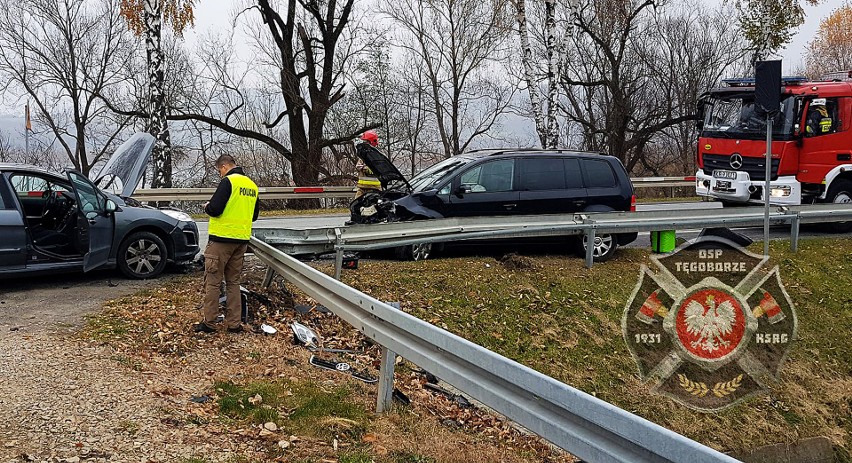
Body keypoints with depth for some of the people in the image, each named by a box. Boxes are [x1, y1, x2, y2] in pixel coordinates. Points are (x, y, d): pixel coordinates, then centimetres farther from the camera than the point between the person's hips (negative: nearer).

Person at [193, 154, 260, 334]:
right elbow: (254, 215, 20)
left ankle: (208, 322, 2)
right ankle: (234, 324, 13)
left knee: (212, 281, 0)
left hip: (222, 239, -7)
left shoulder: (228, 181, -12)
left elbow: (214, 209, -19)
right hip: (242, 240, 7)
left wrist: (207, 206, 2)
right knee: (233, 282, 13)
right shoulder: (252, 185, 12)